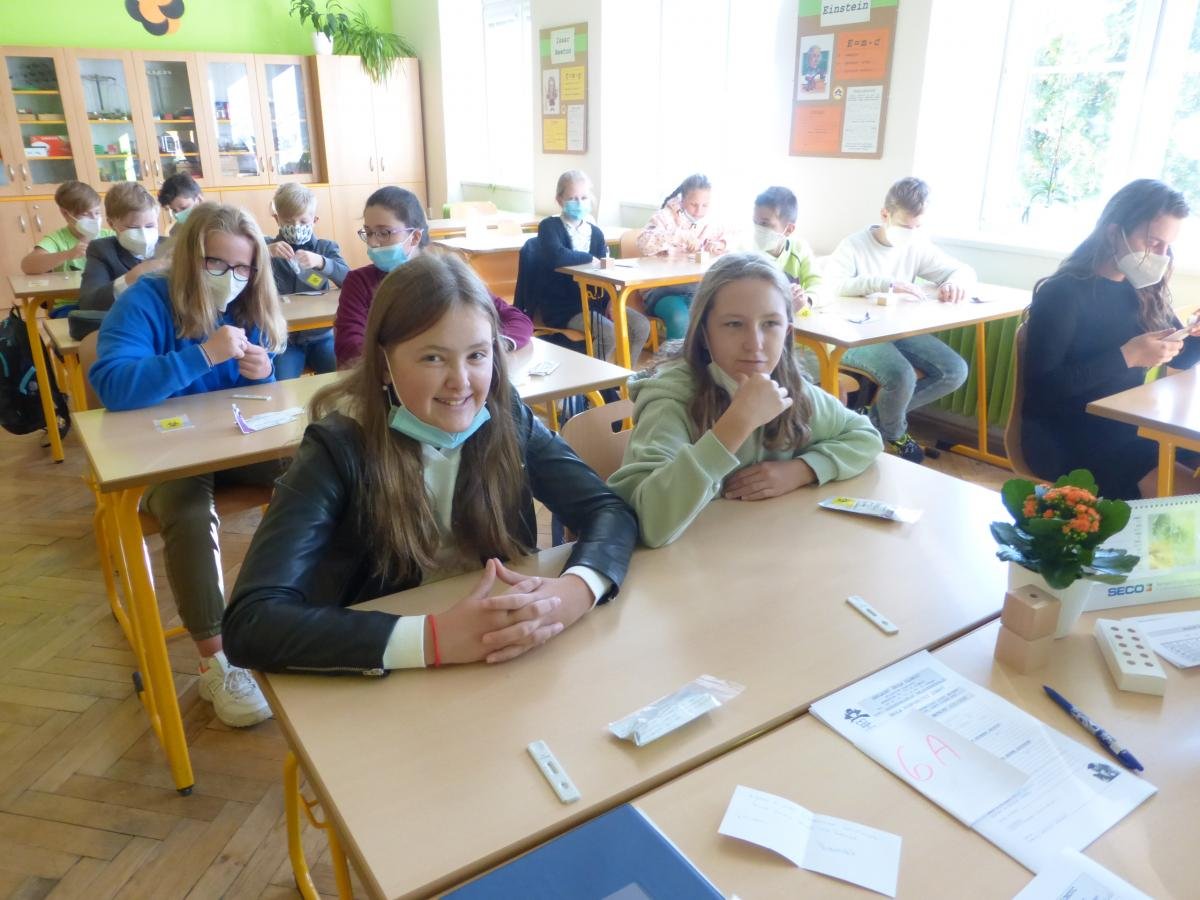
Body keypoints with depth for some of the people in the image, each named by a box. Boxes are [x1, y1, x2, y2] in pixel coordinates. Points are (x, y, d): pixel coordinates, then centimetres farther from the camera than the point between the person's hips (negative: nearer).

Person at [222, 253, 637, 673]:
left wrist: (571, 592, -28)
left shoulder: (507, 419, -7)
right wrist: (432, 638, -34)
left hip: (505, 674, 2)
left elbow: (610, 511, -8)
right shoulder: (338, 450, -16)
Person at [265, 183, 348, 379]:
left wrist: (320, 262, -26)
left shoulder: (327, 247, 7)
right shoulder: (268, 247, 6)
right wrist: (265, 253, -24)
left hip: (320, 335, 1)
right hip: (282, 337, -1)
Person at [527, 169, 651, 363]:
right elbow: (556, 257, -31)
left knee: (641, 326, -6)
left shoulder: (595, 232, 10)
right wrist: (590, 259, -17)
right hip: (560, 305, -7)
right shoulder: (549, 227, -9)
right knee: (609, 332, -27)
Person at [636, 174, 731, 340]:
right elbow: (644, 244, -19)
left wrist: (718, 245, -1)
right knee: (680, 318, -35)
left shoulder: (709, 224, 13)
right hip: (663, 289, -4)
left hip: (696, 289, 4)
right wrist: (681, 236, -28)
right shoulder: (665, 217, -2)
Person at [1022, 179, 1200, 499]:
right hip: (1066, 440, -8)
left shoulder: (1144, 290, 8)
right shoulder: (1062, 293, -14)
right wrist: (1127, 356, -25)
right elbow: (1041, 387, -22)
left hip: (1128, 428, 8)